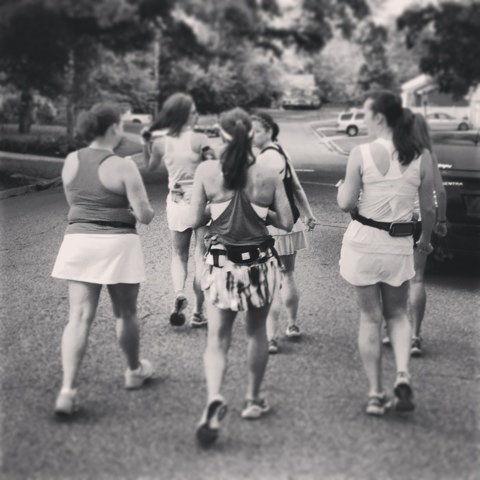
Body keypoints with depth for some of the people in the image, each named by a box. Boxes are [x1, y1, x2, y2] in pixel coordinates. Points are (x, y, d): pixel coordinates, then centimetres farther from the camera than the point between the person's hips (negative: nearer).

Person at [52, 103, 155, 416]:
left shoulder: (71, 162, 4)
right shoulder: (122, 167, -13)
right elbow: (145, 216, -12)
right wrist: (147, 211, 9)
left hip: (78, 240, 4)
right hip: (117, 245, -4)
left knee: (79, 317, 1)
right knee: (126, 313, 16)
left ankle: (67, 390, -10)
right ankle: (134, 371, 37)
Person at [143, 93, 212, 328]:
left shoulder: (161, 142, -3)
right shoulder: (199, 139, -14)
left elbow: (150, 167, 15)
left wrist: (146, 141, 11)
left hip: (176, 202, 3)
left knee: (178, 255, 18)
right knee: (201, 256, 7)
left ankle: (179, 293, -10)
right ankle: (198, 312, 9)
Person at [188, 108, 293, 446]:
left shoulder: (207, 172, -9)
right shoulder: (268, 174, -7)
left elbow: (195, 220, -5)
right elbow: (287, 222, -3)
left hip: (221, 262, -1)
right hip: (260, 261, 1)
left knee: (217, 338, 3)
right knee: (257, 331, 20)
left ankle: (215, 399, -20)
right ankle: (254, 400, 29)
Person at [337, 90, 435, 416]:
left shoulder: (361, 154, -11)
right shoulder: (421, 157, -3)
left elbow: (346, 203, -10)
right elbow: (429, 208, 2)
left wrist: (342, 187, 11)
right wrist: (426, 240, 19)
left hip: (364, 242, -2)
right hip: (400, 245, 2)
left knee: (370, 317, 9)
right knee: (398, 313, 19)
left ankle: (376, 394, 10)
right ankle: (403, 374, -4)